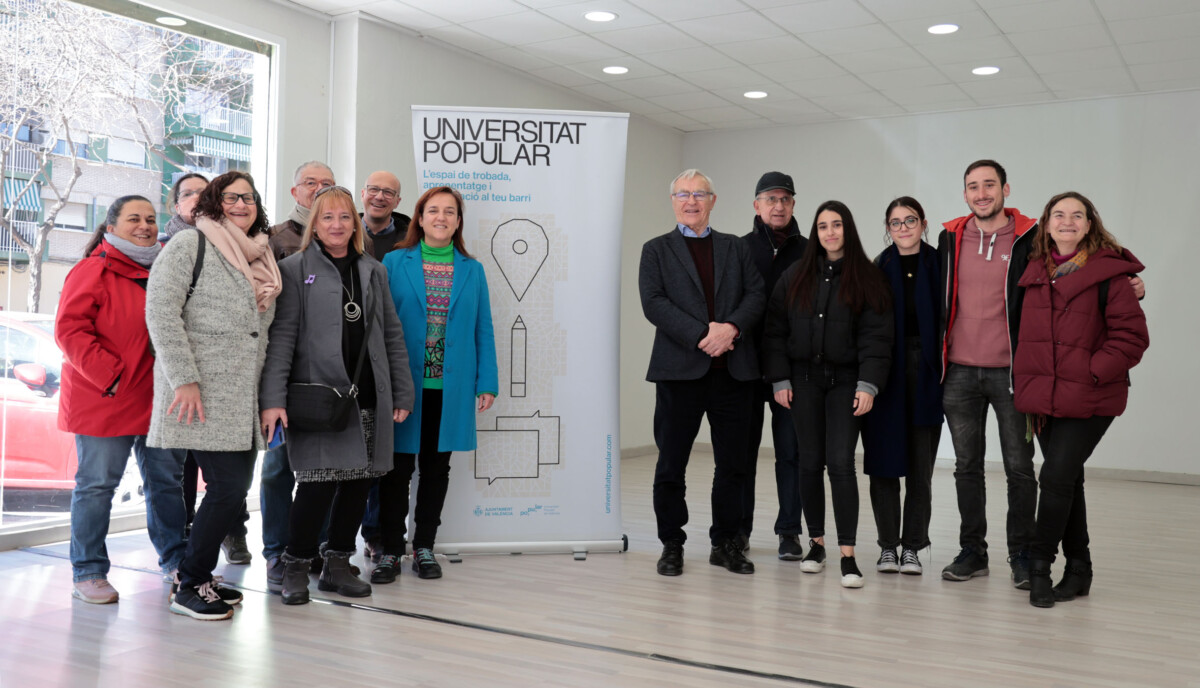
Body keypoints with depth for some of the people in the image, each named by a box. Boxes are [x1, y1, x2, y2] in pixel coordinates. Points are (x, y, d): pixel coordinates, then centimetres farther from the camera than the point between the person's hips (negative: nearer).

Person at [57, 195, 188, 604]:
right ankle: (89, 573, 13)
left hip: (157, 399, 6)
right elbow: (69, 331, -13)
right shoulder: (93, 271, -6)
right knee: (96, 485, 1)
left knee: (167, 480, 13)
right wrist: (111, 377, -20)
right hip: (103, 400, -6)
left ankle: (175, 559, 27)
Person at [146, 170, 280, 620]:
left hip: (241, 397, 7)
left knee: (236, 485, 6)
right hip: (201, 394, -7)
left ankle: (197, 577, 21)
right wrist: (183, 378, -17)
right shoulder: (190, 245, -2)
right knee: (228, 486, -11)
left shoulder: (260, 260, 19)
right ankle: (189, 585, 4)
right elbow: (160, 310, -10)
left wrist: (268, 395, 15)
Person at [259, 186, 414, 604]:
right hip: (317, 393, -5)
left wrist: (403, 393, 10)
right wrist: (273, 398, -15)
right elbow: (282, 335, -6)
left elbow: (392, 335, 16)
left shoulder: (373, 271, 16)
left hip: (368, 396, 5)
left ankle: (338, 565, 21)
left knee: (359, 481, 7)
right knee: (319, 482, -9)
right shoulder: (295, 268, 2)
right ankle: (296, 568, 9)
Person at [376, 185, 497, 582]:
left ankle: (424, 548, 21)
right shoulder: (394, 262, 3)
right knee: (398, 466, 2)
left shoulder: (472, 270, 9)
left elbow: (483, 330, 8)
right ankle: (390, 550, 13)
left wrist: (487, 383, 0)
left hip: (451, 386, 2)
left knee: (437, 466, 10)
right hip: (404, 383, -2)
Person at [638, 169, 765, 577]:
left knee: (732, 464, 7)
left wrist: (732, 327, -14)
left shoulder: (736, 249, 16)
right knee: (671, 464, 3)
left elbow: (756, 294, 5)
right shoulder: (656, 250, 8)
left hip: (733, 370, 2)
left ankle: (726, 543, 20)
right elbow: (653, 303, -6)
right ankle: (672, 545, 16)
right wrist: (702, 334, -15)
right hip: (680, 370, -2)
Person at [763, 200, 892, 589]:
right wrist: (779, 379, -1)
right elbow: (775, 331, 6)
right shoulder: (795, 278, 7)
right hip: (804, 378, 3)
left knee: (841, 462, -10)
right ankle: (816, 543, 21)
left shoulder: (866, 279, 0)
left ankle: (847, 556, -7)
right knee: (810, 461, 7)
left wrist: (868, 385, -14)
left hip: (844, 381, -3)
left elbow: (876, 337, -5)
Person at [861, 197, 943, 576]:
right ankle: (887, 545, 15)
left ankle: (912, 547, 16)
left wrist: (946, 370, -6)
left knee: (921, 466, 5)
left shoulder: (939, 266, 2)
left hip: (926, 374, 0)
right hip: (886, 373, 0)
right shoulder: (878, 270, 3)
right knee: (884, 462, 3)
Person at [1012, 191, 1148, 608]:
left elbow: (1132, 335, -8)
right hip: (1044, 398, 6)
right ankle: (1078, 570, 25)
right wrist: (1027, 380, 13)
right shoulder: (1036, 271, 11)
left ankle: (1040, 563, 1)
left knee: (1057, 477, -14)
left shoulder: (1109, 273, -7)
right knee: (1067, 481, 14)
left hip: (1088, 400, -6)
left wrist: (1094, 372, -15)